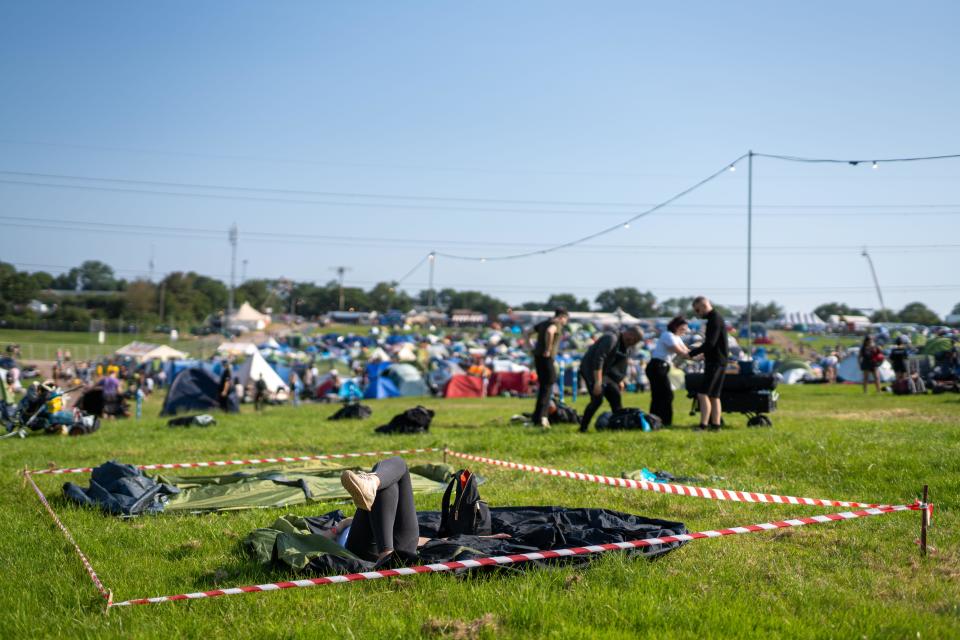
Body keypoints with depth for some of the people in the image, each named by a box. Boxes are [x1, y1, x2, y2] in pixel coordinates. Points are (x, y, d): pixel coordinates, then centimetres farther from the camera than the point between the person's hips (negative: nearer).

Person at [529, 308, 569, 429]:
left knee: (543, 386, 16)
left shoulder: (544, 323, 19)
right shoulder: (556, 324, -7)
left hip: (538, 357, 8)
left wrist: (531, 349, 18)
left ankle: (537, 417, 17)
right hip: (547, 358, -8)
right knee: (548, 387, -5)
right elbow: (549, 332, -30)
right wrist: (548, 350, -23)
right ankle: (541, 417, -10)